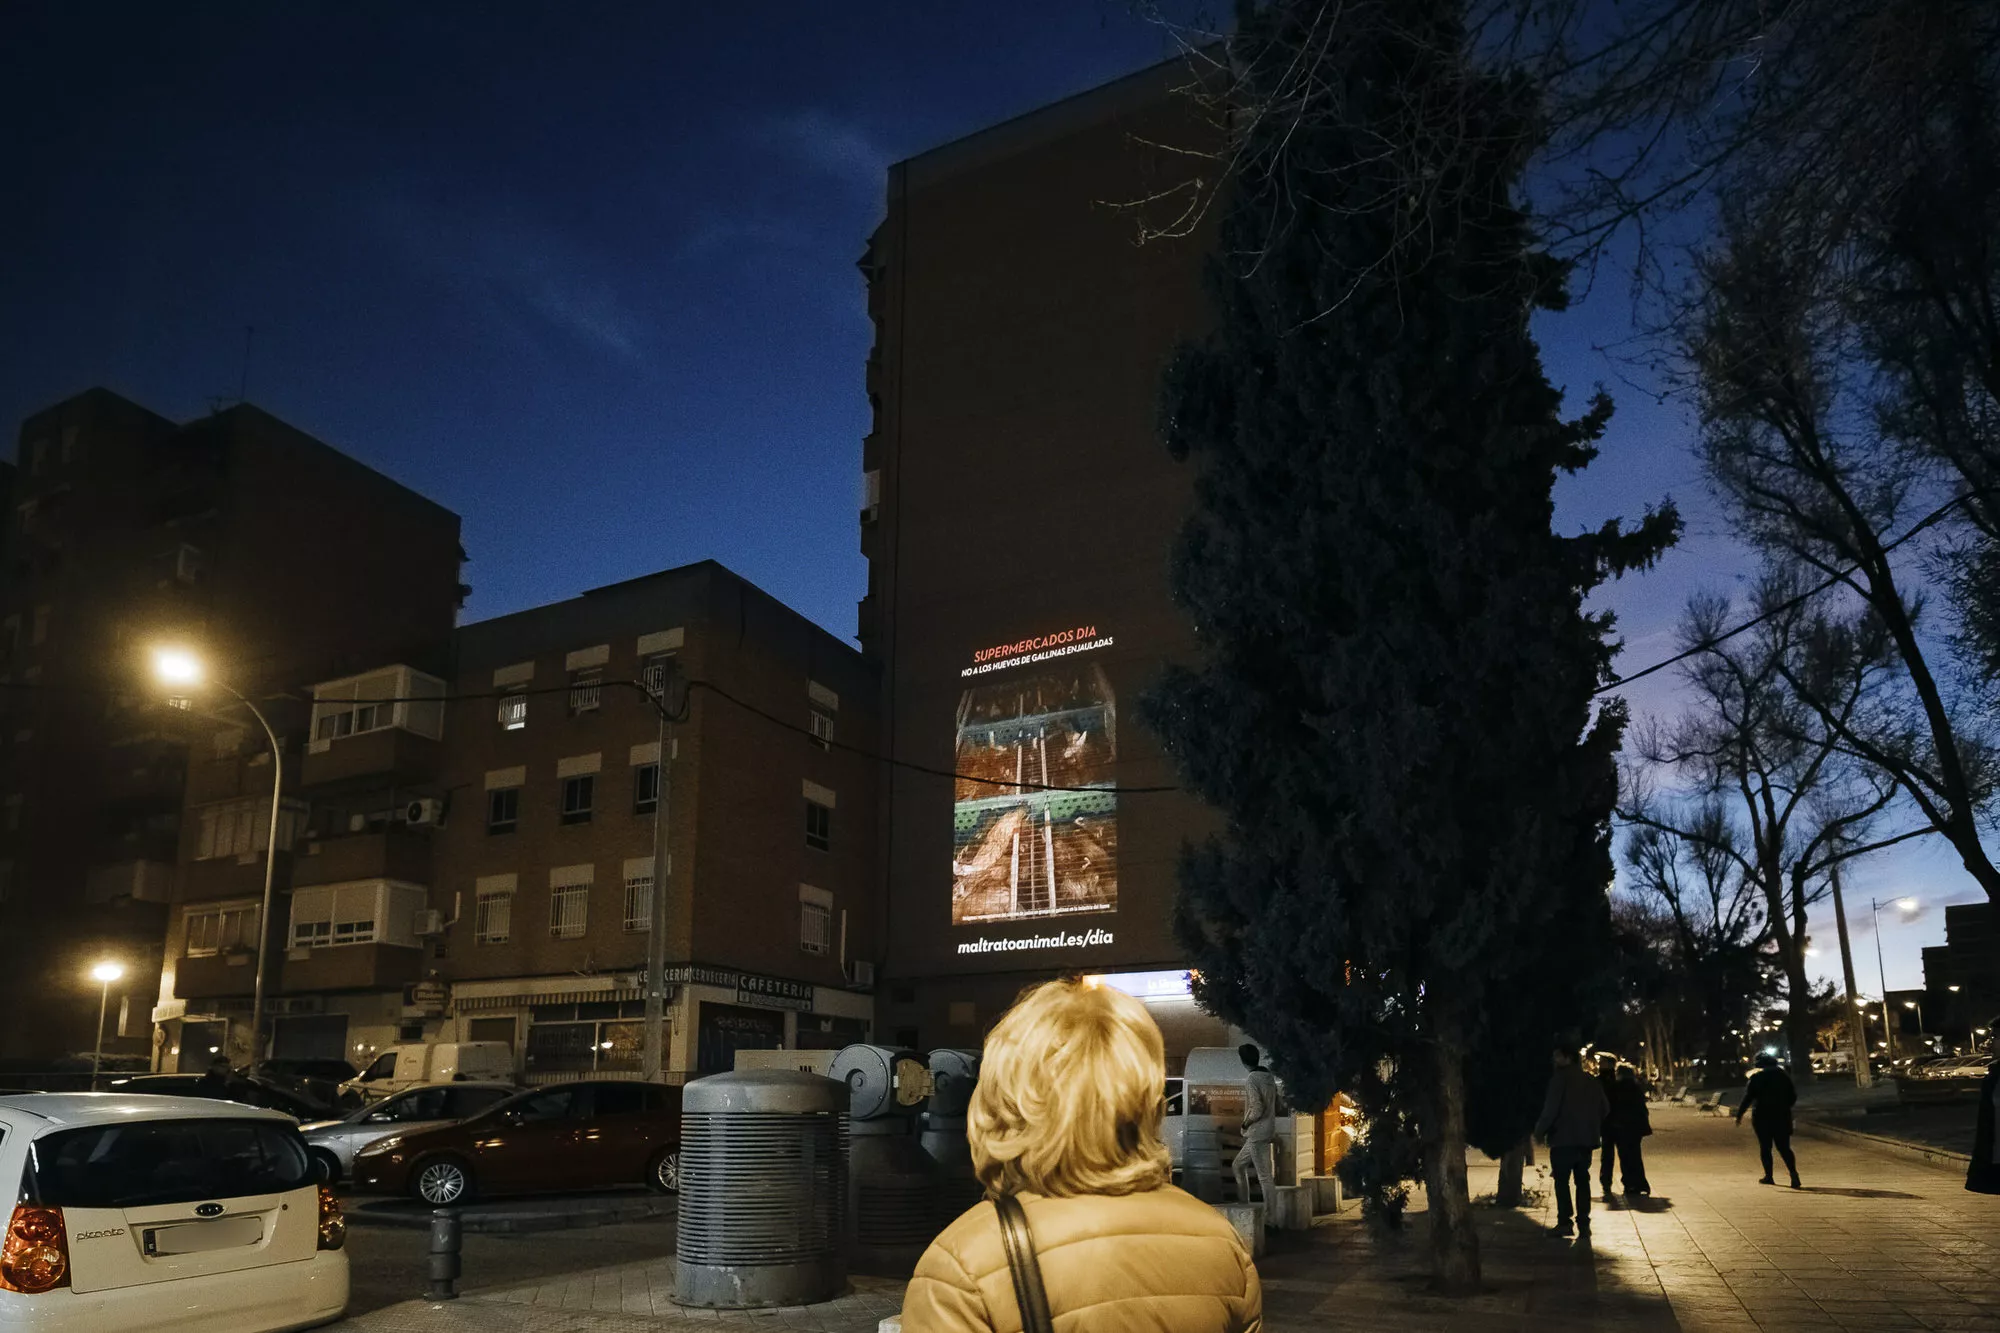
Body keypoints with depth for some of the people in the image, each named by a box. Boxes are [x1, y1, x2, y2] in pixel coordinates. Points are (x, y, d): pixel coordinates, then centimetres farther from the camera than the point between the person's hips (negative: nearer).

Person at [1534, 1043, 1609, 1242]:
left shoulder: (1560, 1078, -10)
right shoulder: (1591, 1082, 12)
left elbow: (1551, 1107, -16)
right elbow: (1604, 1108, 12)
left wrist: (1540, 1130, -8)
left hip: (1563, 1138, -6)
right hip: (1586, 1139, 6)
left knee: (1561, 1180, 2)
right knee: (1582, 1181, 10)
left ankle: (1565, 1222, -2)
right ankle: (1583, 1224, 6)